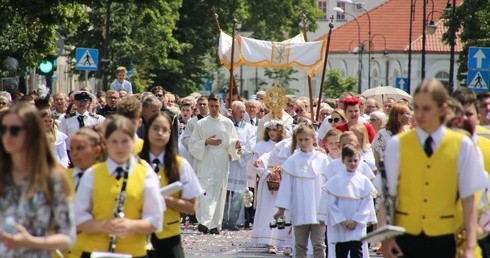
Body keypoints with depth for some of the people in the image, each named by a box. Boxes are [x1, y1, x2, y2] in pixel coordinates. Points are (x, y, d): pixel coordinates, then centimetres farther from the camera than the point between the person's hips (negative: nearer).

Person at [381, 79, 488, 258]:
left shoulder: (461, 146, -1)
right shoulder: (397, 145, 0)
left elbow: (468, 198, -2)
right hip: (405, 238, 0)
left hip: (443, 239, 0)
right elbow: (388, 195, 0)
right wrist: (386, 237, -8)